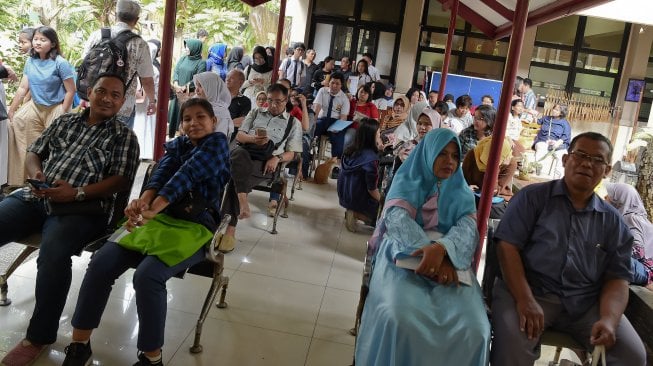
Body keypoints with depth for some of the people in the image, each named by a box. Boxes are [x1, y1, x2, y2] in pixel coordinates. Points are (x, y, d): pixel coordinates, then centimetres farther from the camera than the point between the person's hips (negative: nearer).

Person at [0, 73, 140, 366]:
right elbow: (33, 153, 23)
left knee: (53, 254, -34)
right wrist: (36, 173, -2)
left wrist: (77, 193, -16)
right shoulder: (64, 122, 21)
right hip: (34, 197, 5)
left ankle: (38, 338, -17)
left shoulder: (124, 137, 8)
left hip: (82, 208, -4)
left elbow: (121, 180, -3)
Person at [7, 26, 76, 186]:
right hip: (35, 107, 6)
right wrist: (11, 110, 5)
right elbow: (23, 87, 6)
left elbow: (70, 91, -15)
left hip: (55, 109, -6)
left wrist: (61, 116, -14)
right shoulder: (30, 61, 1)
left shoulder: (60, 63, -16)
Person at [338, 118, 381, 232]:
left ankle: (354, 211, 9)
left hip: (344, 196, 8)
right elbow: (372, 189, -22)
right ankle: (356, 214, -4)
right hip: (358, 200, -8)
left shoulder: (351, 150, -4)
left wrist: (378, 146, 5)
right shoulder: (371, 158, -26)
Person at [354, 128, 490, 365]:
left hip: (450, 261, 2)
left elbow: (467, 229, -1)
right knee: (399, 318, -35)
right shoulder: (407, 183, 15)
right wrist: (430, 250, -25)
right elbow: (397, 220, -5)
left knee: (474, 328, -27)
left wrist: (442, 249, -26)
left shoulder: (462, 194, 21)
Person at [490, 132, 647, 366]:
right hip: (529, 291, -4)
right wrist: (525, 300, -20)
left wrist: (609, 319, -13)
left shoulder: (613, 221, 13)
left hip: (587, 302, 4)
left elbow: (617, 277, 8)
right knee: (513, 342, -32)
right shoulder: (532, 197, 3)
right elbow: (508, 245, -7)